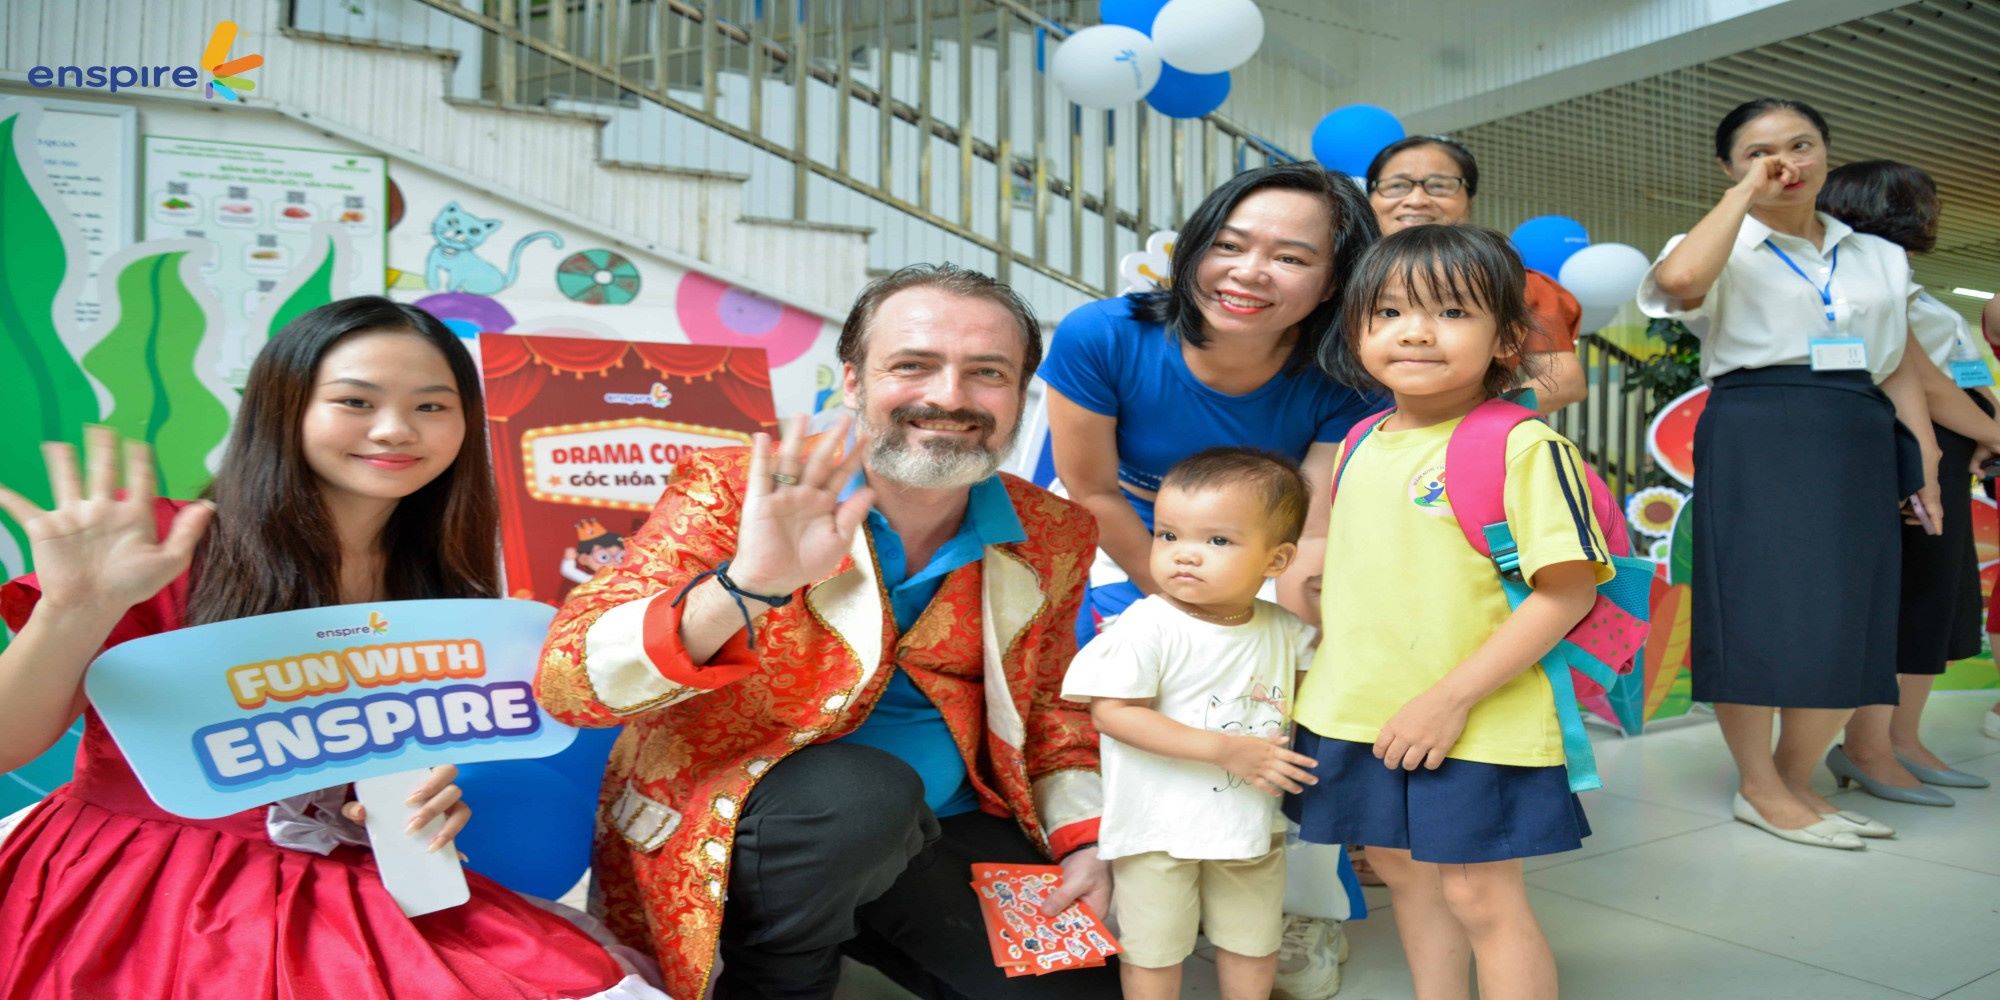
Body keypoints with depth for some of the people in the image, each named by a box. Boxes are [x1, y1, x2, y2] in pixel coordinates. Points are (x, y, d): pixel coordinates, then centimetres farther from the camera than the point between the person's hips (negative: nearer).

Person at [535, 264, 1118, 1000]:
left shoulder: (1053, 538, -2)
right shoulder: (736, 493, -16)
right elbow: (565, 681, -25)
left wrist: (1081, 843, 1)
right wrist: (743, 586, -40)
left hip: (939, 834, 5)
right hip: (730, 830, -4)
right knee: (859, 796, -34)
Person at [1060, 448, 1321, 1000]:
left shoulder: (1285, 630, -3)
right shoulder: (1147, 627, -21)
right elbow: (1111, 711, -25)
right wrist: (1224, 750, -26)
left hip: (1253, 823, 5)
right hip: (1158, 828, -5)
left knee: (1254, 944, 22)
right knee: (1153, 951, 10)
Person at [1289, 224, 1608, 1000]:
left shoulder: (1525, 447, -14)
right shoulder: (1362, 444, 6)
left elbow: (1568, 590, -17)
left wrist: (1453, 697, -20)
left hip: (1476, 729, -6)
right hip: (1356, 716, 7)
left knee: (1481, 896, 4)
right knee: (1402, 871, 20)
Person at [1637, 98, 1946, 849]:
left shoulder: (1881, 258, 19)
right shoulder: (1725, 251, 3)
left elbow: (1899, 370, 17)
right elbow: (1679, 279, -23)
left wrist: (1924, 464, 9)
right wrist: (1749, 190, -12)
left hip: (1859, 444, 5)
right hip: (1755, 436, -5)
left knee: (1846, 621, 4)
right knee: (1758, 609, -5)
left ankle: (1796, 781, 17)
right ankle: (1759, 788, 7)